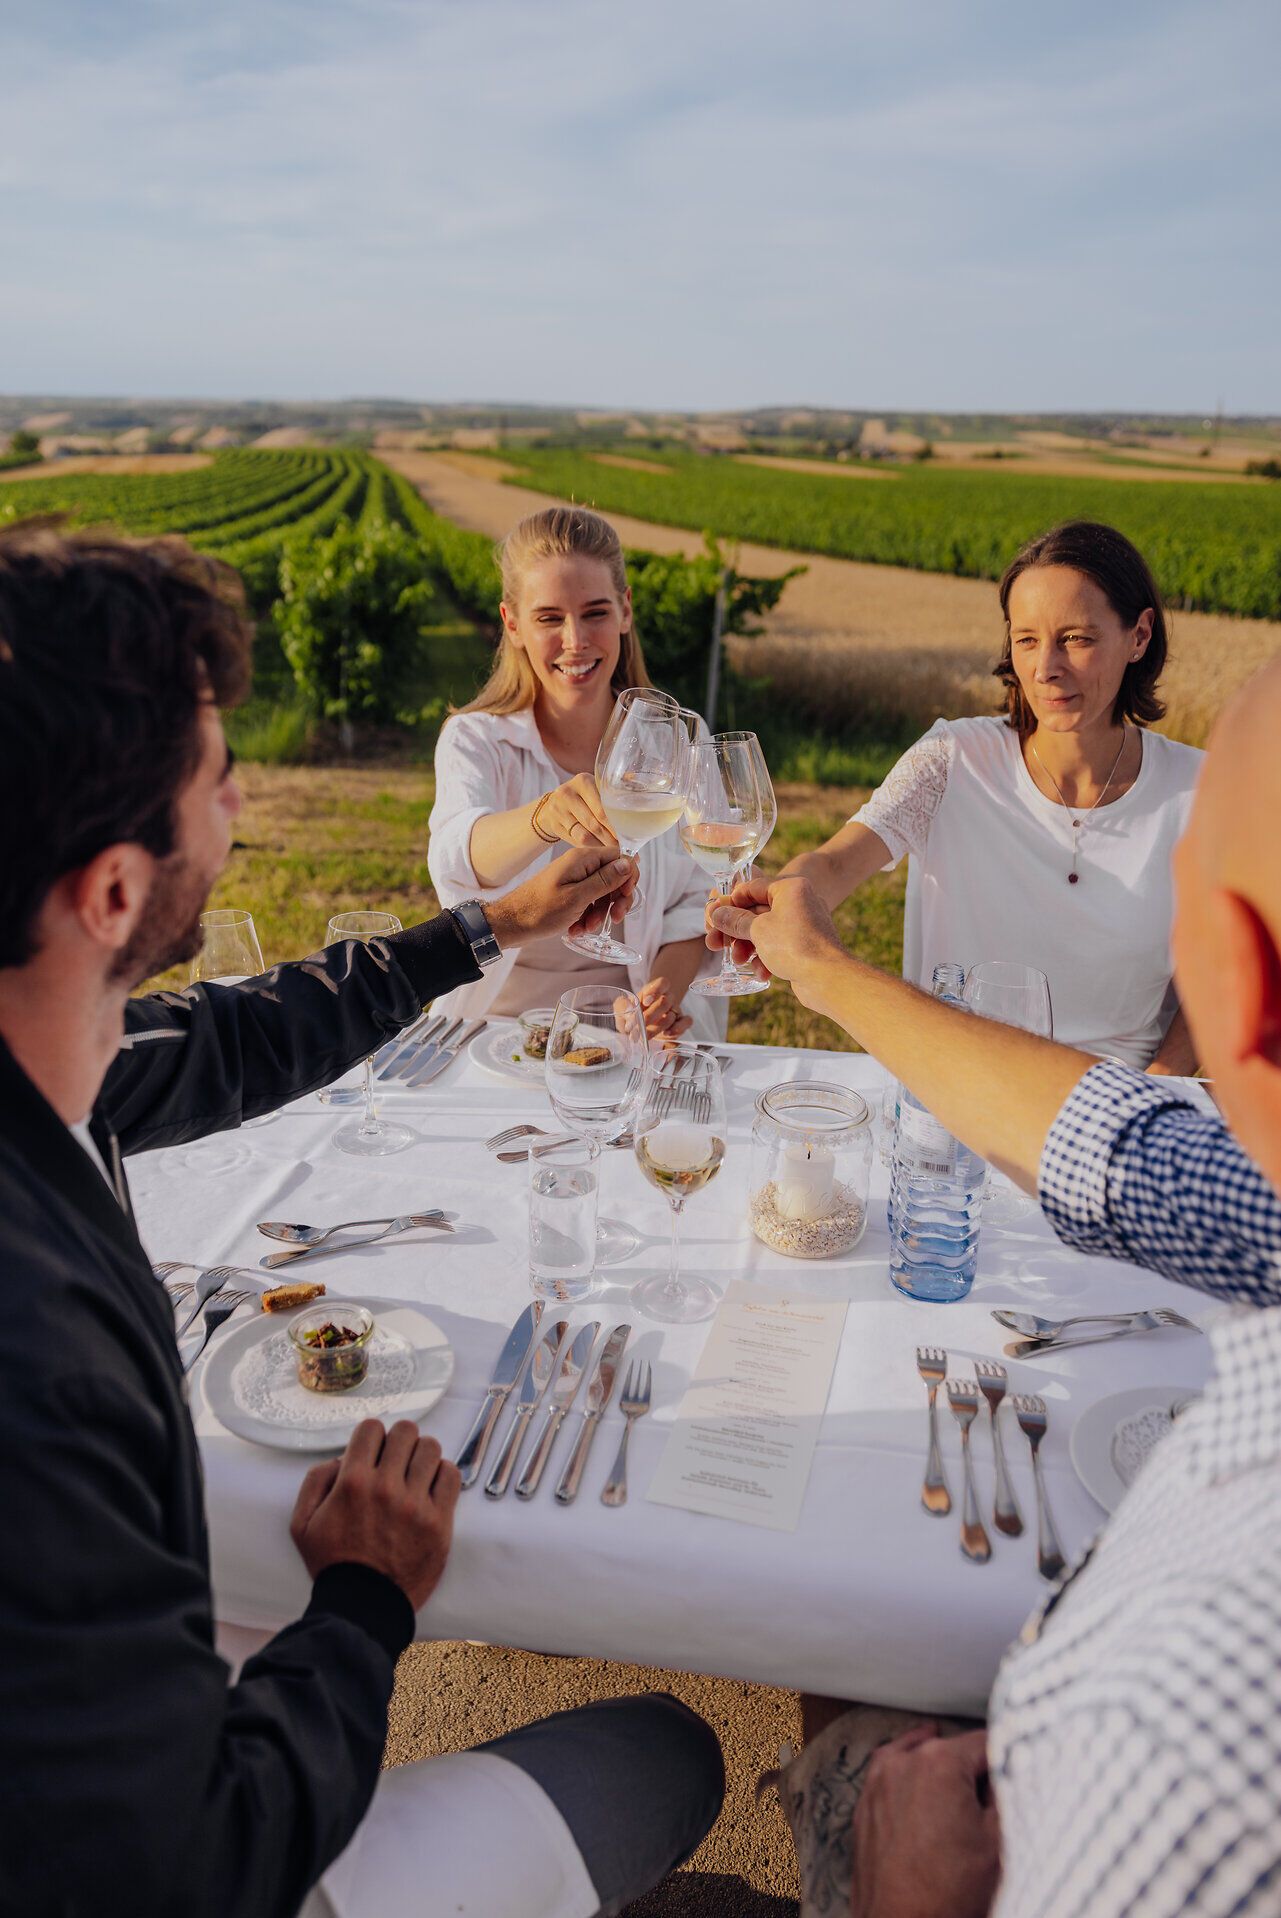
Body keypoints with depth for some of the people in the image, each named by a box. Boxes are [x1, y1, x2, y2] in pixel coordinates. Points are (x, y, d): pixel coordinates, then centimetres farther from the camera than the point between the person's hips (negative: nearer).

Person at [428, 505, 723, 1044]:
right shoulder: (473, 741, -4)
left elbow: (694, 901, 3)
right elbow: (457, 860, -25)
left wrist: (665, 992, -17)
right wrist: (544, 818, -47)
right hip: (499, 1018, -2)